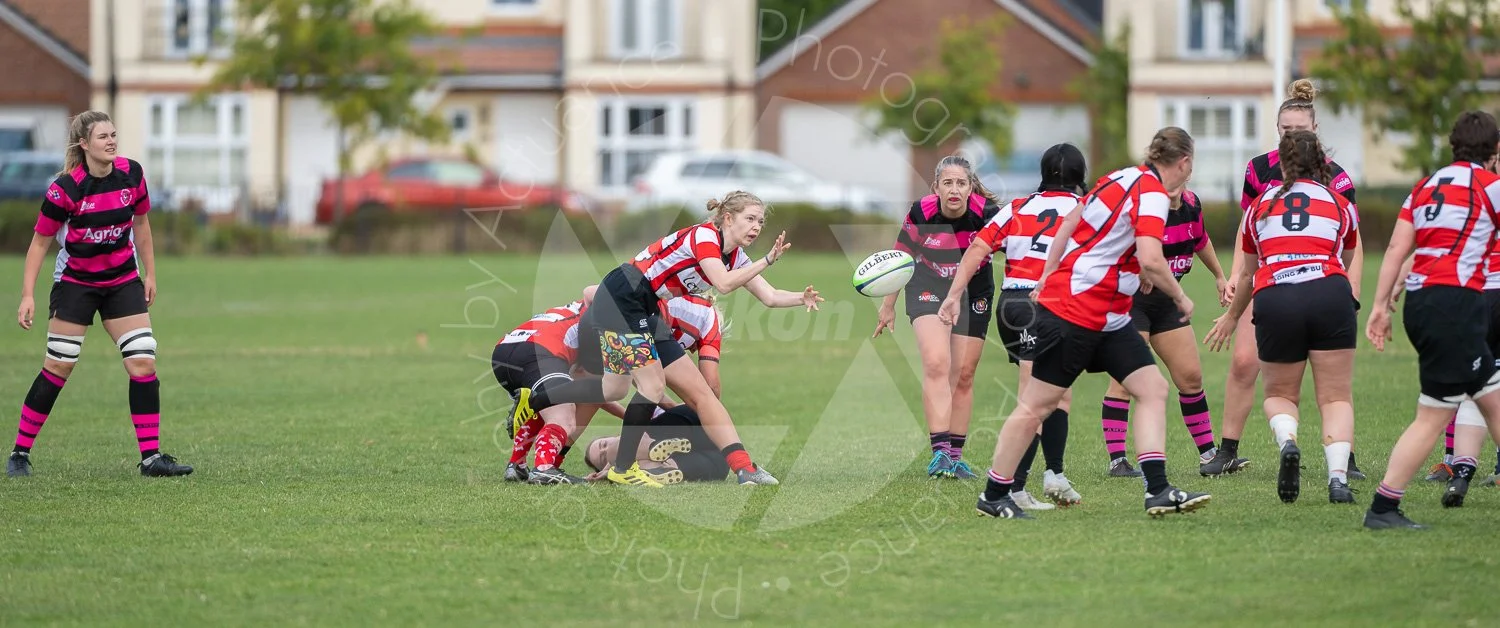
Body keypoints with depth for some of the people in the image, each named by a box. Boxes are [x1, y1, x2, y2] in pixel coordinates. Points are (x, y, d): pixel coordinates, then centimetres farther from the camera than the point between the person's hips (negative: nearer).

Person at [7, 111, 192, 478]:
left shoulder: (131, 174, -6)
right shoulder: (65, 188, -18)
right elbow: (40, 242, -11)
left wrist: (150, 273, 11)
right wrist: (28, 295, -17)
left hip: (123, 282, 4)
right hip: (76, 282, -4)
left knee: (143, 363, -7)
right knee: (58, 368, -3)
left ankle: (151, 457, -3)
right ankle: (20, 454, 9)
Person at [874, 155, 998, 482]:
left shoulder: (986, 213, -24)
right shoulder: (921, 213, -20)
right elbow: (901, 257, -4)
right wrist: (888, 306, 3)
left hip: (974, 292, 1)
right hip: (929, 288, -1)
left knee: (963, 375, 6)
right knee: (936, 363, -21)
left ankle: (955, 456, 16)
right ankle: (939, 451, -24)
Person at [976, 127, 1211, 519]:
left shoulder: (1122, 179, 11)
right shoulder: (1152, 193, -16)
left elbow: (1070, 222, 19)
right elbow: (1150, 261, -27)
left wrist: (1047, 280, 24)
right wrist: (1180, 298, -11)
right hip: (1073, 311, -10)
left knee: (1153, 388, 0)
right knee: (1037, 405, 1)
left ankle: (1158, 491, -6)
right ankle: (993, 497, 11)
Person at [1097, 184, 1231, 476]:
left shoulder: (1191, 205, 1)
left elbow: (1200, 241, 21)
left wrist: (1219, 277, 31)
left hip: (1166, 302, 8)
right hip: (1130, 298, -7)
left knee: (1191, 376, 8)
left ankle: (1208, 454, 17)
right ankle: (1116, 460, -8)